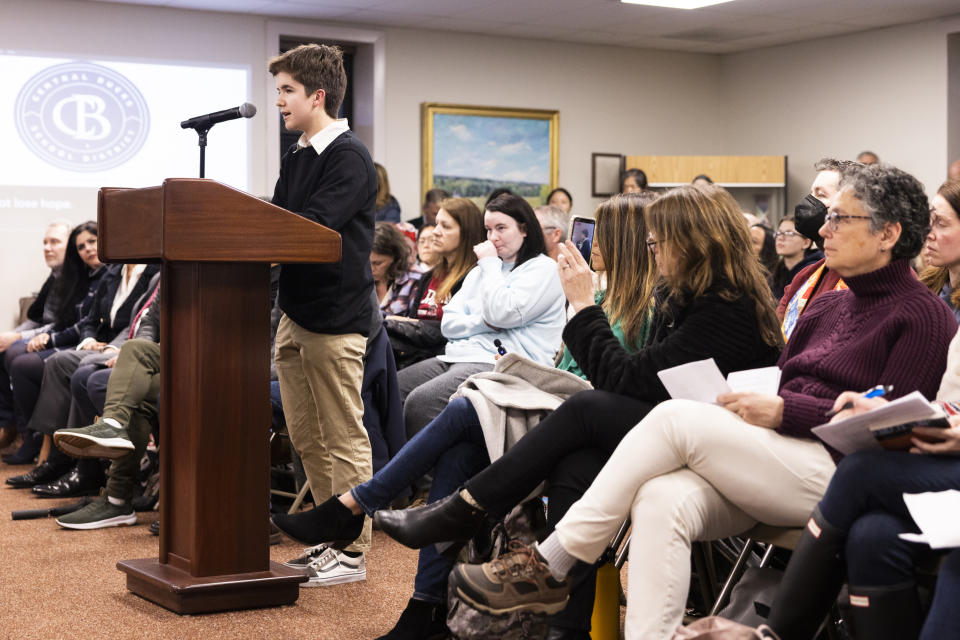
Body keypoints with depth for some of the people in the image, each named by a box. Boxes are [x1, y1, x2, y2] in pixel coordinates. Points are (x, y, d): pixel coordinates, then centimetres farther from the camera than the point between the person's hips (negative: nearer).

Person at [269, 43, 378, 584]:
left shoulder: (350, 157, -11)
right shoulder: (297, 159, 17)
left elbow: (310, 228, -21)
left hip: (336, 318, -9)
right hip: (296, 312, 9)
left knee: (345, 439, -2)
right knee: (306, 438, 14)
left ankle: (353, 554, 6)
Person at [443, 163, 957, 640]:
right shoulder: (826, 307, 24)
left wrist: (781, 411, -13)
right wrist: (748, 405, -1)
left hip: (835, 472, -7)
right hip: (774, 463, 7)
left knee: (675, 418, -23)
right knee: (661, 500, -26)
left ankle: (549, 567, -18)